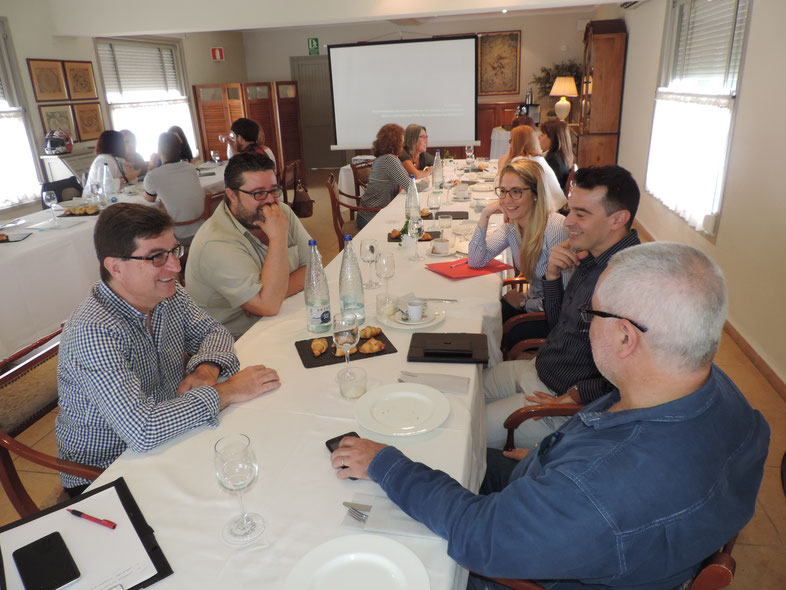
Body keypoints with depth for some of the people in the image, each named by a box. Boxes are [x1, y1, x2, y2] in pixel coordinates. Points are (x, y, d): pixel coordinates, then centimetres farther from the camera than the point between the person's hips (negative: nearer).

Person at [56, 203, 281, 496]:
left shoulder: (168, 294, -6)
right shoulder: (93, 332, -29)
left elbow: (214, 332, 7)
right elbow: (142, 430, -37)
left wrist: (207, 371, -15)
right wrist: (225, 392, -28)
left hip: (166, 440, 7)